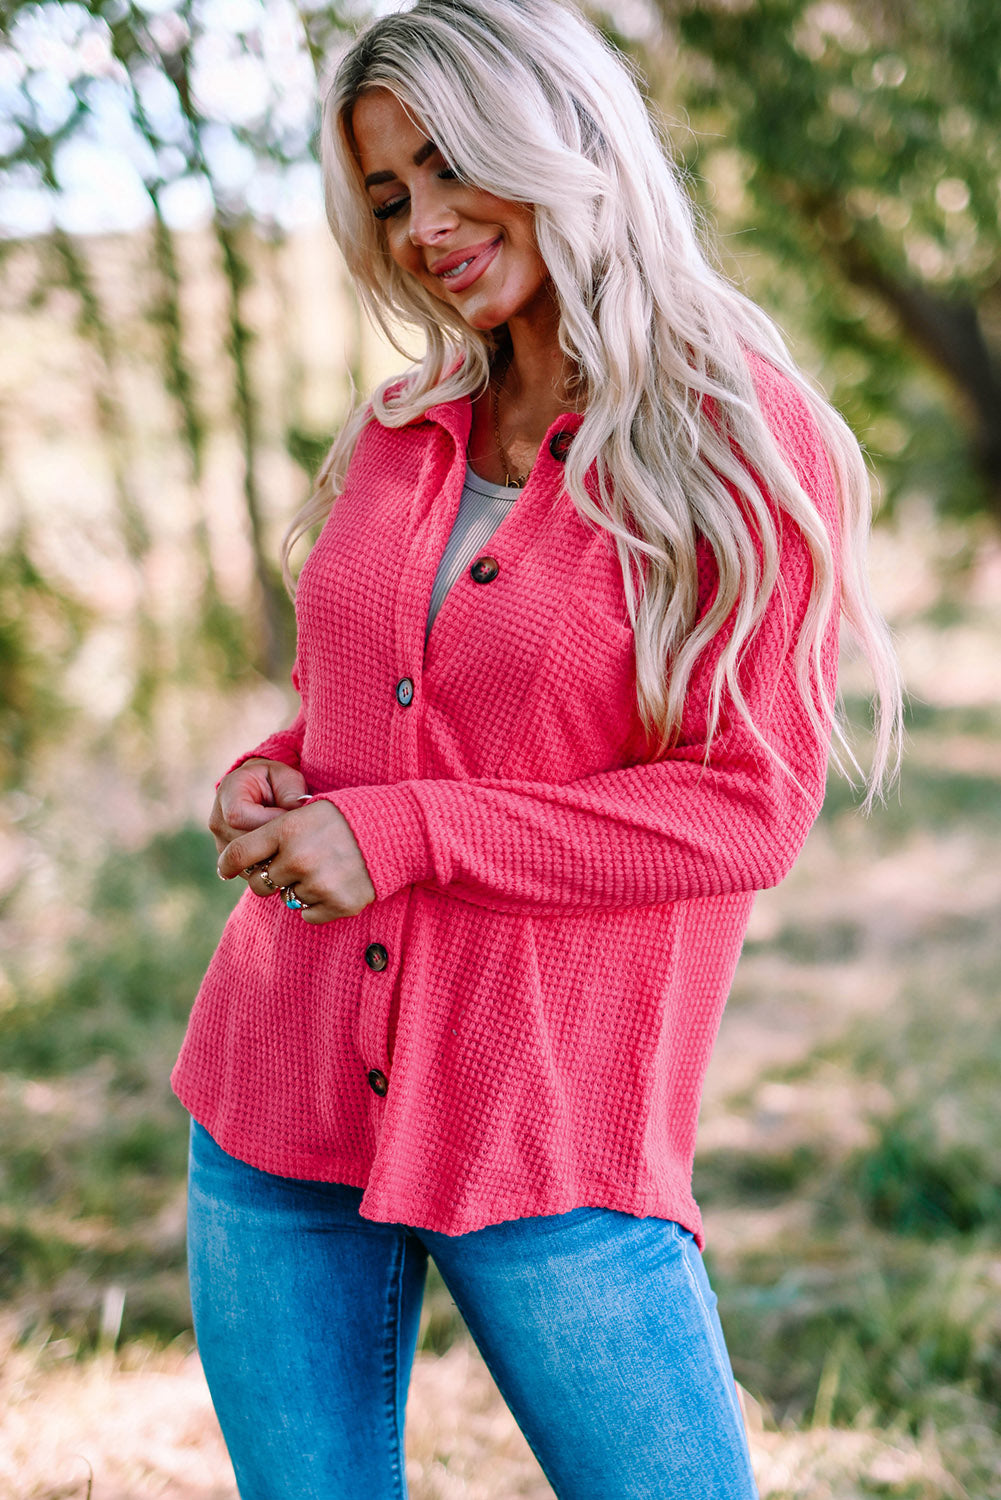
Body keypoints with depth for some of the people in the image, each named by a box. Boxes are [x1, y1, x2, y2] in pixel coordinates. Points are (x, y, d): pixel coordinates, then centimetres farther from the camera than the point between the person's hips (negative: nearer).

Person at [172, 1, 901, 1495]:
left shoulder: (747, 444, -6)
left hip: (550, 1129, -4)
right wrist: (270, 781, -2)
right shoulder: (398, 436, 10)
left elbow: (750, 806, -11)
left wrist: (406, 835, -16)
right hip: (279, 1097, 5)